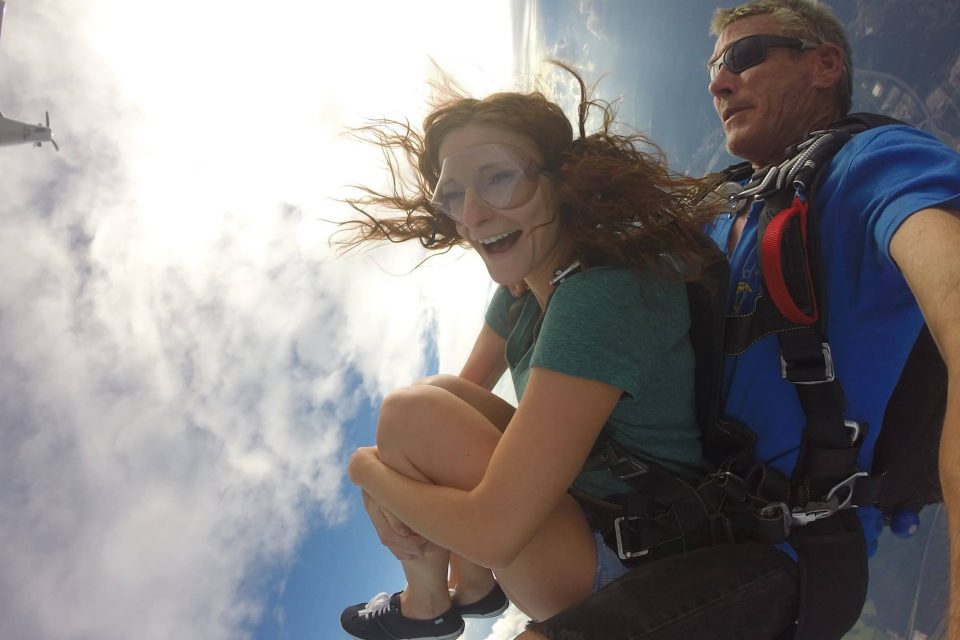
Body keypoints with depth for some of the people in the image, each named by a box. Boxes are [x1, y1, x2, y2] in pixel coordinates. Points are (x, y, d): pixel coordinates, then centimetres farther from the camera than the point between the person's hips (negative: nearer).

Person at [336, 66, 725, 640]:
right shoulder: (525, 284, 0)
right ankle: (474, 587, 22)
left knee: (415, 413, -17)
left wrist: (369, 469, -12)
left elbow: (492, 532, -31)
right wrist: (391, 494, -8)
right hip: (581, 503, 9)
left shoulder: (602, 296, -28)